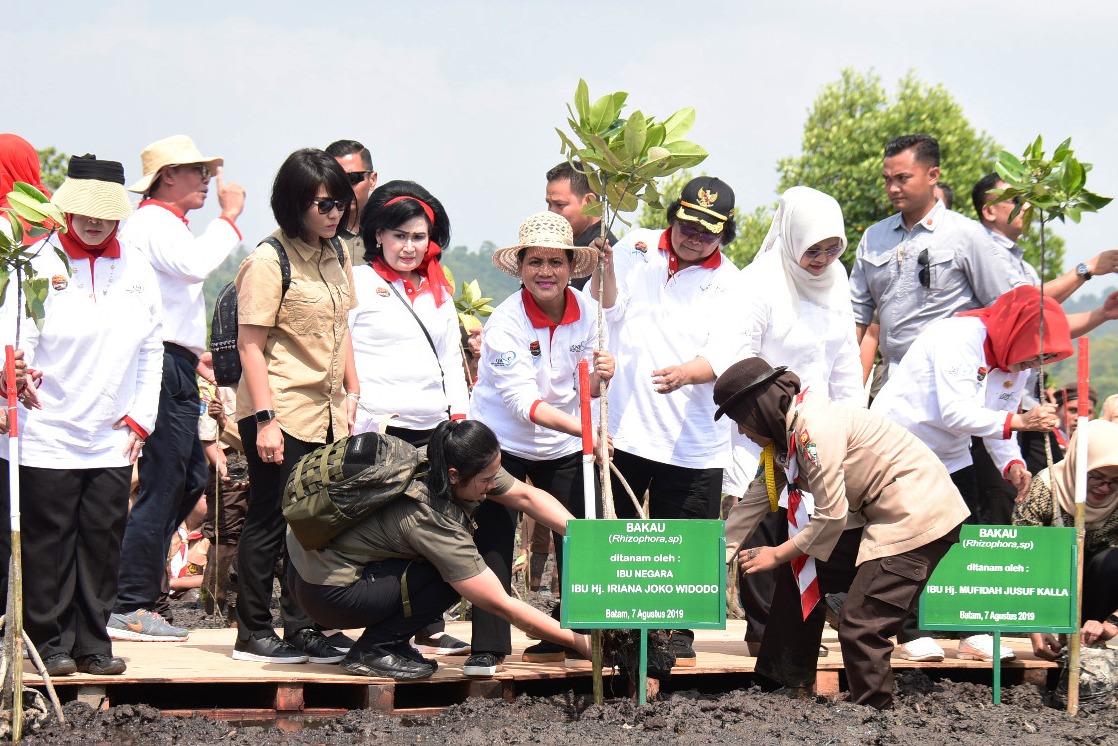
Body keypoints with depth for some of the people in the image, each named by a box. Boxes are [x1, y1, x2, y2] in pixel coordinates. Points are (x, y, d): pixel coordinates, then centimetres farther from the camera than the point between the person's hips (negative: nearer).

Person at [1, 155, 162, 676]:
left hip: (113, 438, 4)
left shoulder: (137, 270, 9)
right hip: (47, 434, -4)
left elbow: (151, 350, 14)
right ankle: (50, 642, 11)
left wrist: (141, 417, 8)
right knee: (48, 542, 1)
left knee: (103, 541, 6)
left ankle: (93, 642, 15)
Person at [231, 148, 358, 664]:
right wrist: (265, 419, -18)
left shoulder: (335, 258, 11)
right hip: (280, 415, -7)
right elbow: (250, 345, -13)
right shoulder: (268, 262, -12)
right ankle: (253, 634, 7)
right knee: (270, 523, -1)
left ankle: (303, 630, 15)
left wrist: (352, 394, 13)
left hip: (326, 415, 7)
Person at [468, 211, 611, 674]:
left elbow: (585, 390, 1)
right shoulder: (505, 322, -22)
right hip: (502, 441, -4)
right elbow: (523, 401, -30)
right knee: (494, 544, -7)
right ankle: (488, 647, -1)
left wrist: (598, 375, -24)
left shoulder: (587, 312, -8)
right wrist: (582, 429, -43)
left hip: (563, 446, 4)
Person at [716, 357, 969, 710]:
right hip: (886, 519, 11)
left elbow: (831, 516, -19)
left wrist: (779, 554, -7)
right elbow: (755, 500, 18)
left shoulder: (815, 428, -20)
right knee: (799, 573, 14)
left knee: (860, 627, -15)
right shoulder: (787, 433, 10)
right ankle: (785, 686, 24)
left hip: (920, 517, -11)